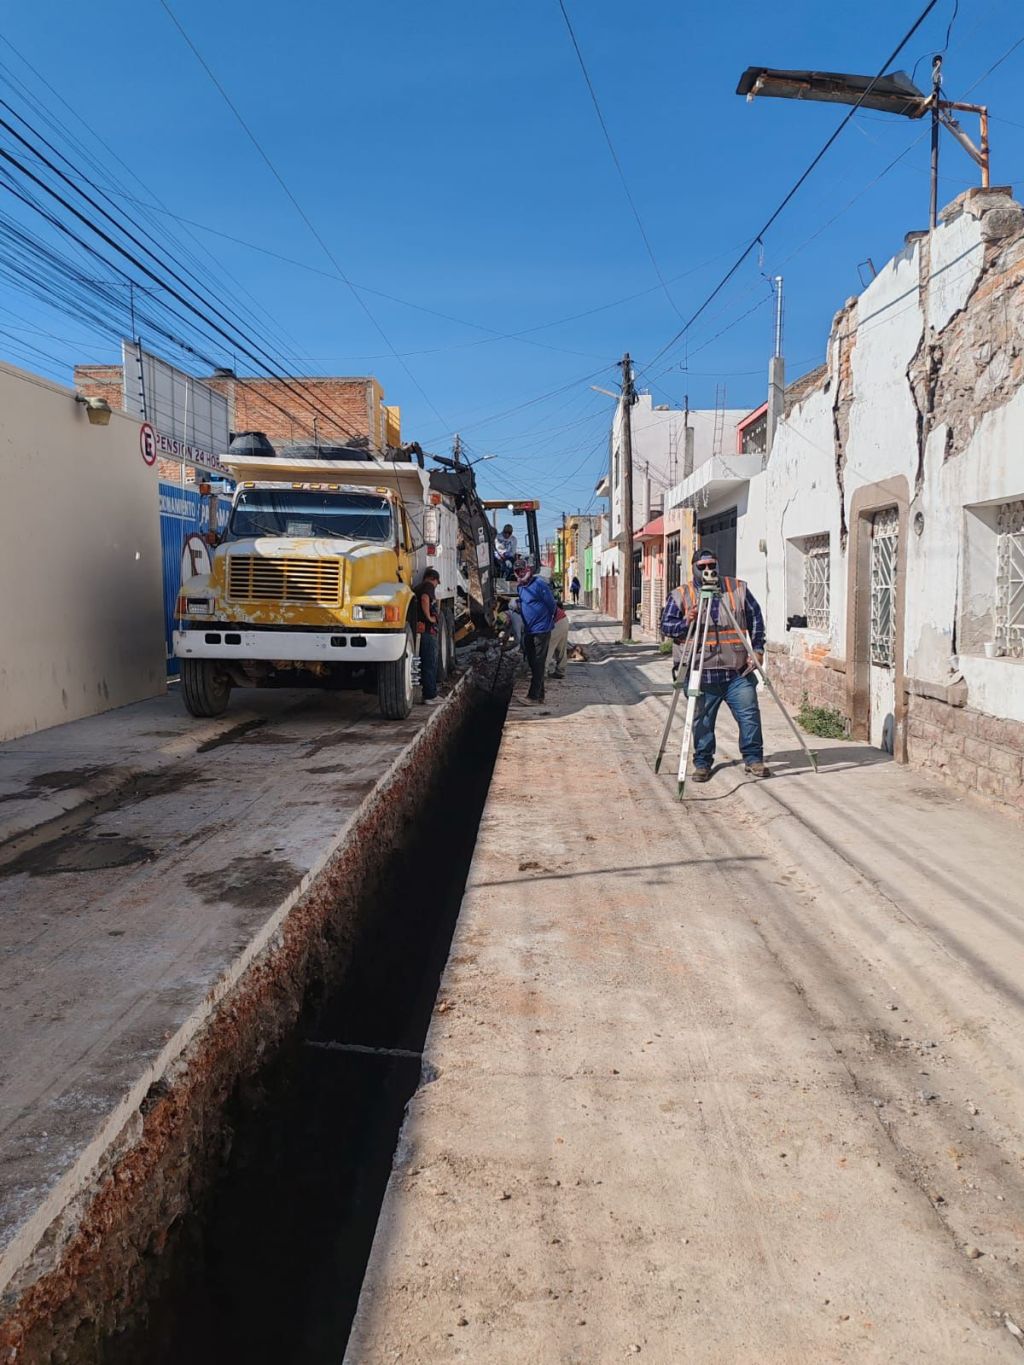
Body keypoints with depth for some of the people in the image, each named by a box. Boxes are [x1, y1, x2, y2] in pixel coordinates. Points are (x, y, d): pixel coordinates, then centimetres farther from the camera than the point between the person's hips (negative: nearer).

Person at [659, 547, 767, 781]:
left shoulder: (738, 589, 9)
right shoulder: (680, 595, 5)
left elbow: (756, 619, 12)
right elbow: (666, 626, 0)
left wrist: (757, 648, 2)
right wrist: (685, 623, -19)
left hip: (738, 671, 1)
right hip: (701, 674, -1)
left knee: (749, 714, 1)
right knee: (702, 721, 2)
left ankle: (753, 758, 14)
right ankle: (702, 763, 15)